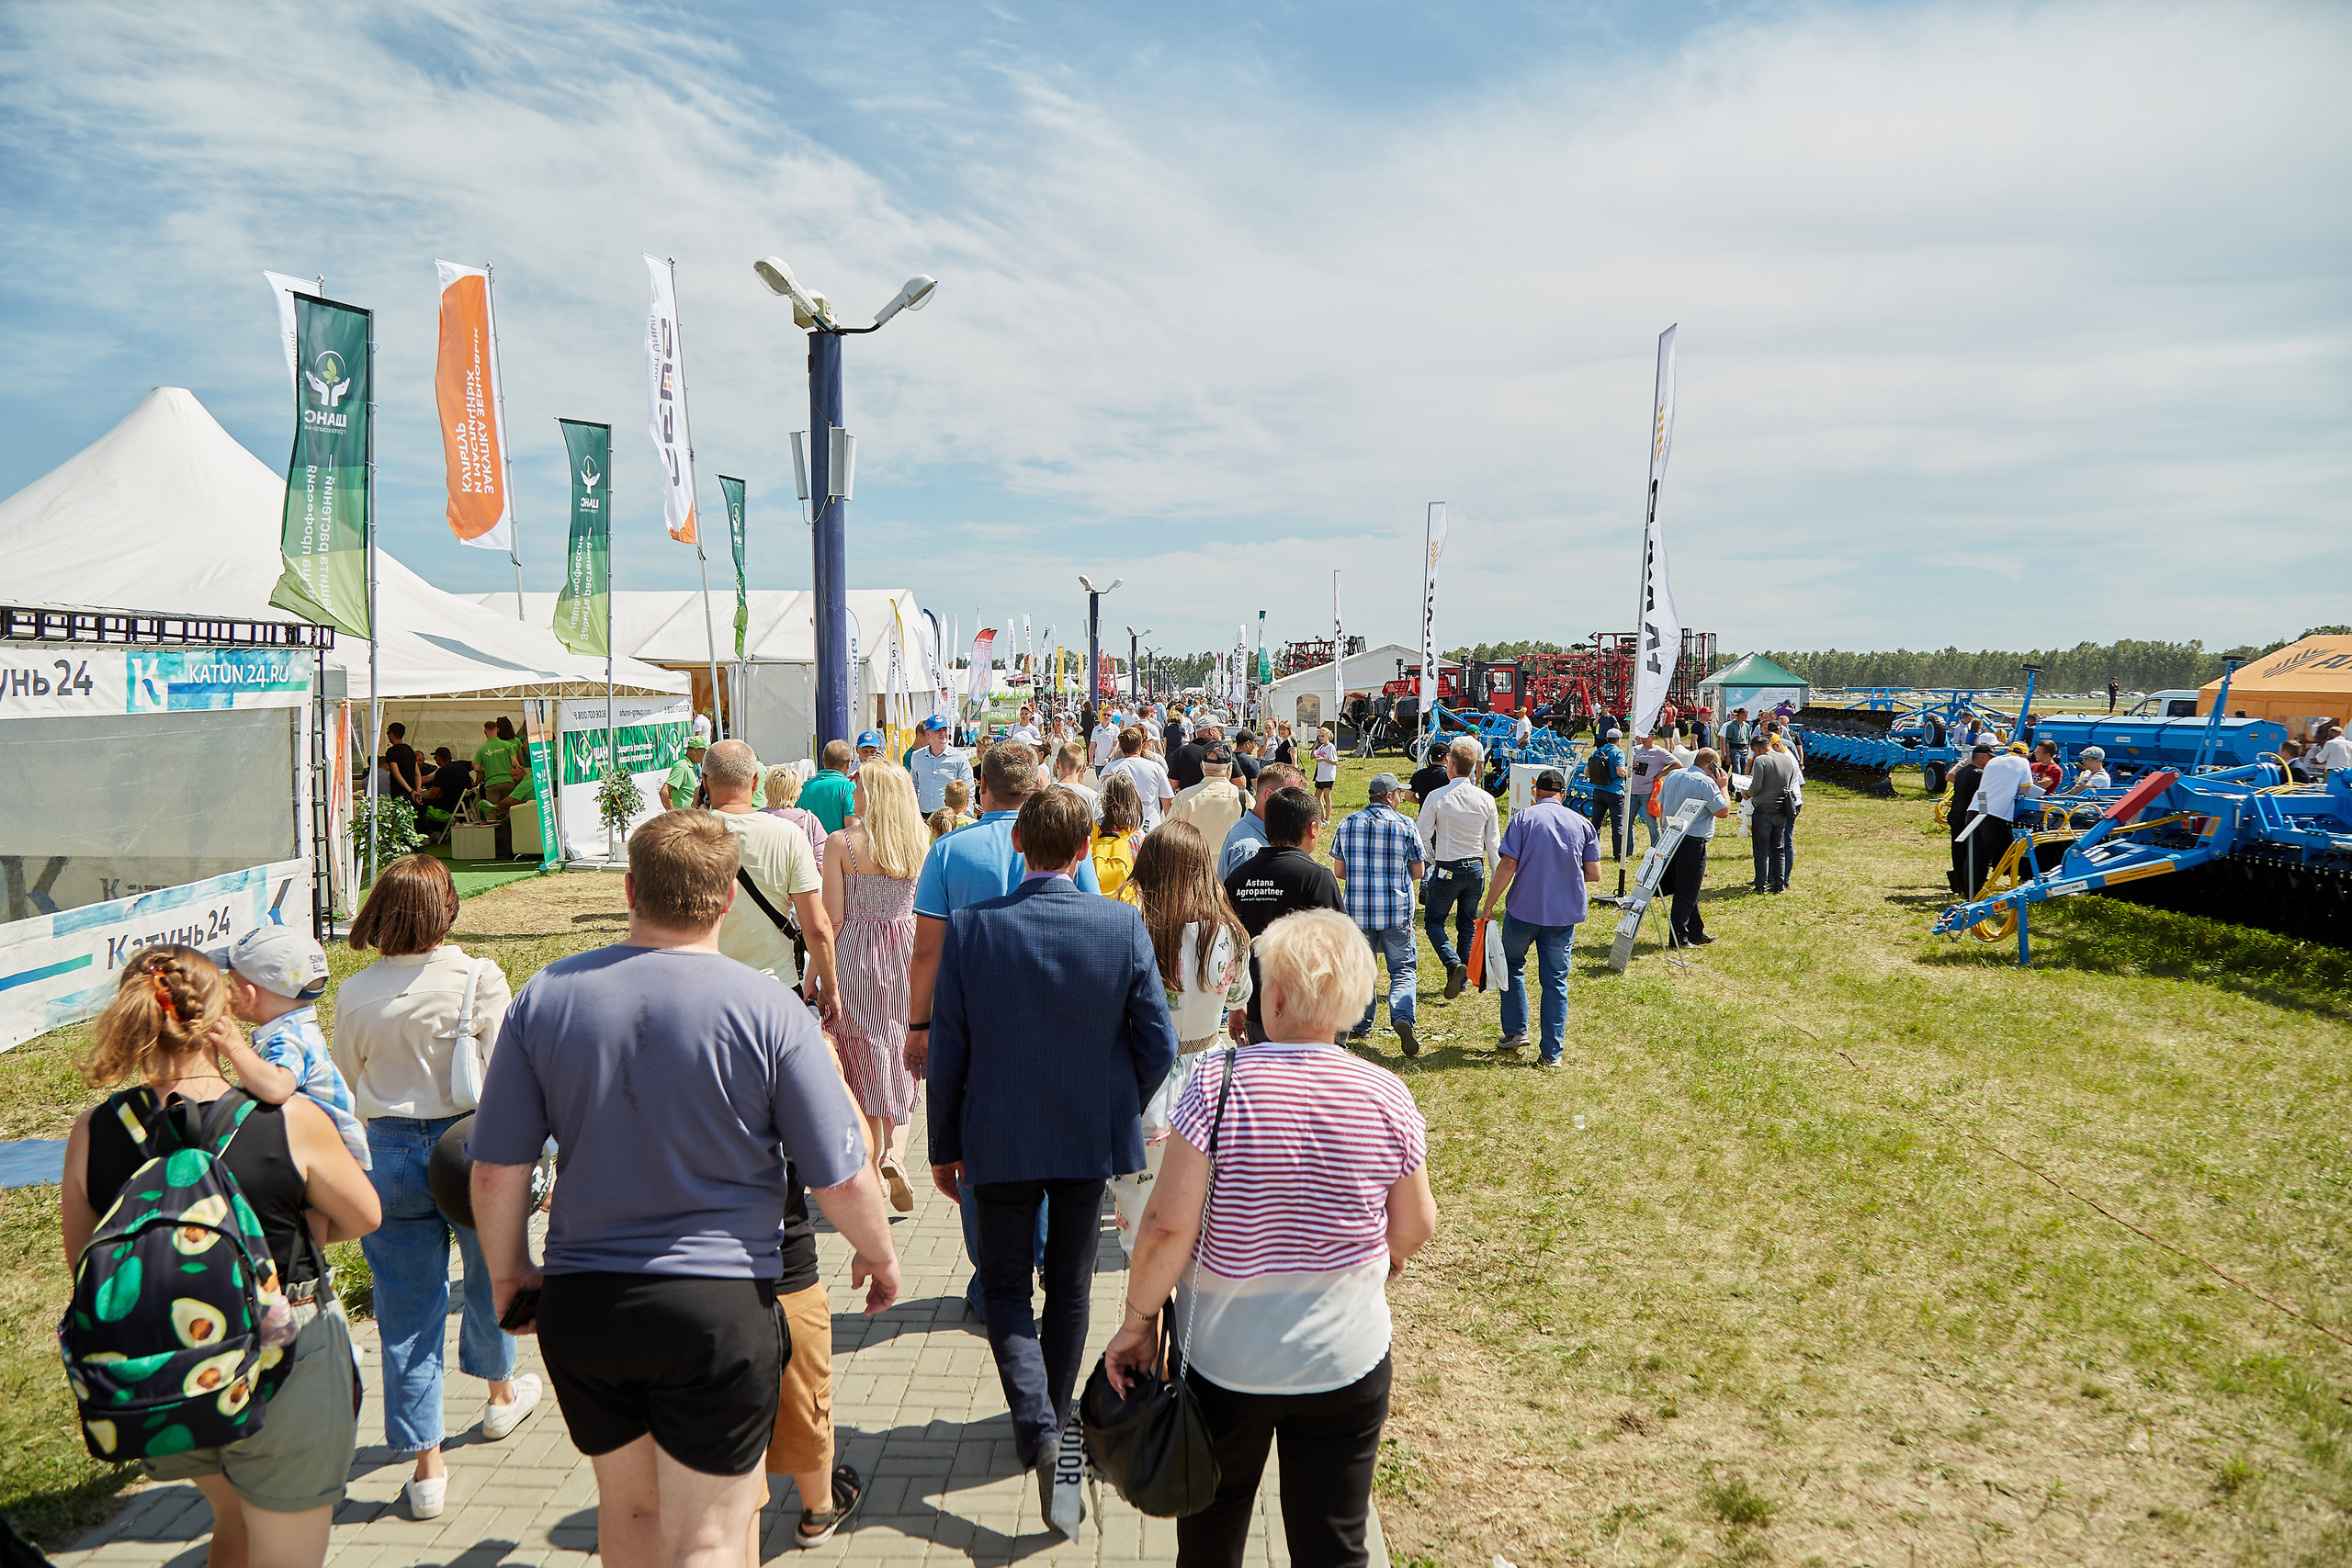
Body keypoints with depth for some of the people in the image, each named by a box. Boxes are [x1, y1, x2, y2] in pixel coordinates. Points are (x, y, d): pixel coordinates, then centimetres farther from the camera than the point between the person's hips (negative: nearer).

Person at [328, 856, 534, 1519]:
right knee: (490, 1273, 23)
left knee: (406, 1307, 9)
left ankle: (426, 1464, 14)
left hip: (389, 1153, 2)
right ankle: (501, 1393, 46)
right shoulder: (479, 979, -14)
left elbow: (348, 1086, 9)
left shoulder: (353, 995, -4)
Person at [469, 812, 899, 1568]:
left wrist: (509, 1274, 17)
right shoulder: (766, 1009, -14)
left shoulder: (545, 996, -4)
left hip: (577, 1305, 4)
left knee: (627, 1506, 25)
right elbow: (842, 1181, -10)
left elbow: (496, 1171, 0)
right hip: (720, 1304, -4)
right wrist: (878, 1254, 9)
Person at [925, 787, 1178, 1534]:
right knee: (1069, 1288, 20)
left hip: (1000, 1142, -1)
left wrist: (945, 1147, 5)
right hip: (1091, 1138, 1)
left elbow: (948, 1053, -8)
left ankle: (1036, 1424, -5)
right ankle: (1053, 1421, 37)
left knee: (1005, 1286, 15)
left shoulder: (970, 927, -14)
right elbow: (1158, 1045, -8)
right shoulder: (1124, 927, -14)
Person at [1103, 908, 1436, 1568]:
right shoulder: (1388, 1097, -11)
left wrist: (1137, 1321, -5)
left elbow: (1169, 1223, -20)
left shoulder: (1217, 1084, -19)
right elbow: (1415, 1225, 0)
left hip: (1225, 1358, -1)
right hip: (1346, 1360, 1)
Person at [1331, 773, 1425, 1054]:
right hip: (1397, 910, -2)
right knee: (1403, 969, 5)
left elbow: (1338, 871, 6)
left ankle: (1360, 1027, 18)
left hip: (1357, 911, 2)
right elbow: (1417, 873, 2)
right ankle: (1402, 1018, -16)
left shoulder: (1347, 825, 3)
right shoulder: (1405, 825, -4)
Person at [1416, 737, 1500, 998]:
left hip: (1447, 870, -4)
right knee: (1467, 925, 16)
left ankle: (1454, 964, -12)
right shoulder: (1486, 799, -3)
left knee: (1433, 920, 11)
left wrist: (1431, 860, 8)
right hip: (1476, 869, 4)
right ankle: (1461, 981, 19)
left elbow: (1422, 835, -10)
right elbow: (1493, 841, 2)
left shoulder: (1437, 797, -14)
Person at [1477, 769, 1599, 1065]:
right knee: (1556, 980, 7)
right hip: (1564, 914, 2)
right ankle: (1552, 1052, 7)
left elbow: (1507, 865, -12)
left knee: (1512, 965, 21)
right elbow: (1593, 873, 2)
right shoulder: (1583, 824, 4)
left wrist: (1488, 906, -6)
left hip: (1523, 910, -2)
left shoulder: (1523, 818, -6)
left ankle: (1515, 1031, 21)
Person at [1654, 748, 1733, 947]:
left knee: (1687, 889, 17)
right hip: (1692, 843, -8)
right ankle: (1680, 936, 4)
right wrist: (1722, 787, -1)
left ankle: (1696, 932, 27)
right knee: (1687, 891, 0)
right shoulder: (1706, 783, -15)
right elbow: (1723, 811, -12)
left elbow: (1661, 806, 16)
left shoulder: (1672, 775, 9)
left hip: (1670, 839, 8)